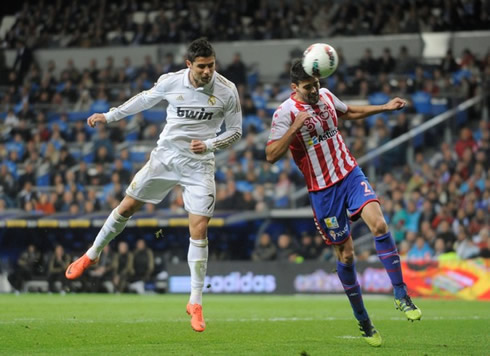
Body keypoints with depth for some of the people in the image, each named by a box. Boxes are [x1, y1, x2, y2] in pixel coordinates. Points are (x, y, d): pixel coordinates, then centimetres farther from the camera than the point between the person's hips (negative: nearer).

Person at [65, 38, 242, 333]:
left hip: (199, 166, -2)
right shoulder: (170, 82, -9)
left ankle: (196, 303, 0)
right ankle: (92, 255, 33)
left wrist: (209, 145, -19)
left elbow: (235, 131, -2)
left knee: (199, 230, -10)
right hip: (165, 156, 2)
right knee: (127, 207, 7)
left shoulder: (227, 90, -12)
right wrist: (109, 116, 13)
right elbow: (145, 99, 11)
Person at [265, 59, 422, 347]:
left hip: (351, 174, 4)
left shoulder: (326, 96, 4)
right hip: (323, 190, -4)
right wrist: (295, 127, -29)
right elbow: (271, 155, -20)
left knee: (379, 223, -20)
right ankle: (363, 322, 17)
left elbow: (349, 113, 25)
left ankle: (401, 294, -11)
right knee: (345, 254, 2)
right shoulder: (285, 114, -13)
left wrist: (385, 107, 18)